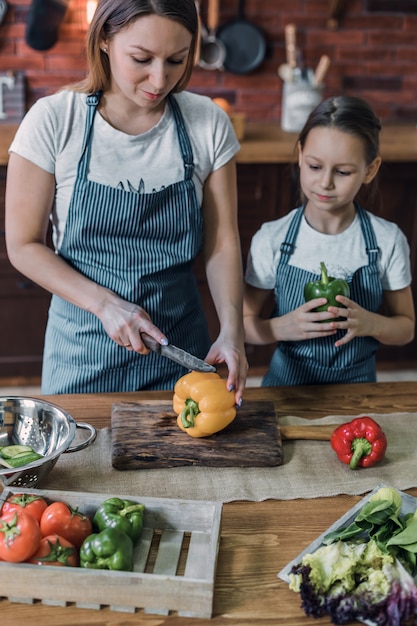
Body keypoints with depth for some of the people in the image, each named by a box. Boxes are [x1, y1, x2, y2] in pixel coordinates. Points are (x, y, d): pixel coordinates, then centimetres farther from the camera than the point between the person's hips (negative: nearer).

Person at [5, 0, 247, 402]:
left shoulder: (208, 123, -8)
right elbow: (24, 245, -8)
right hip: (84, 345, -1)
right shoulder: (54, 121, -13)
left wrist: (231, 332, -18)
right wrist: (105, 304, -20)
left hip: (181, 339, 2)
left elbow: (222, 241, -4)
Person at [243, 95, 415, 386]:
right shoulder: (272, 240, -7)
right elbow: (246, 323, 0)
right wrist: (284, 327, -21)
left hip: (357, 386, 1)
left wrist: (370, 323, -17)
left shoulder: (388, 241, -5)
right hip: (288, 382, -1)